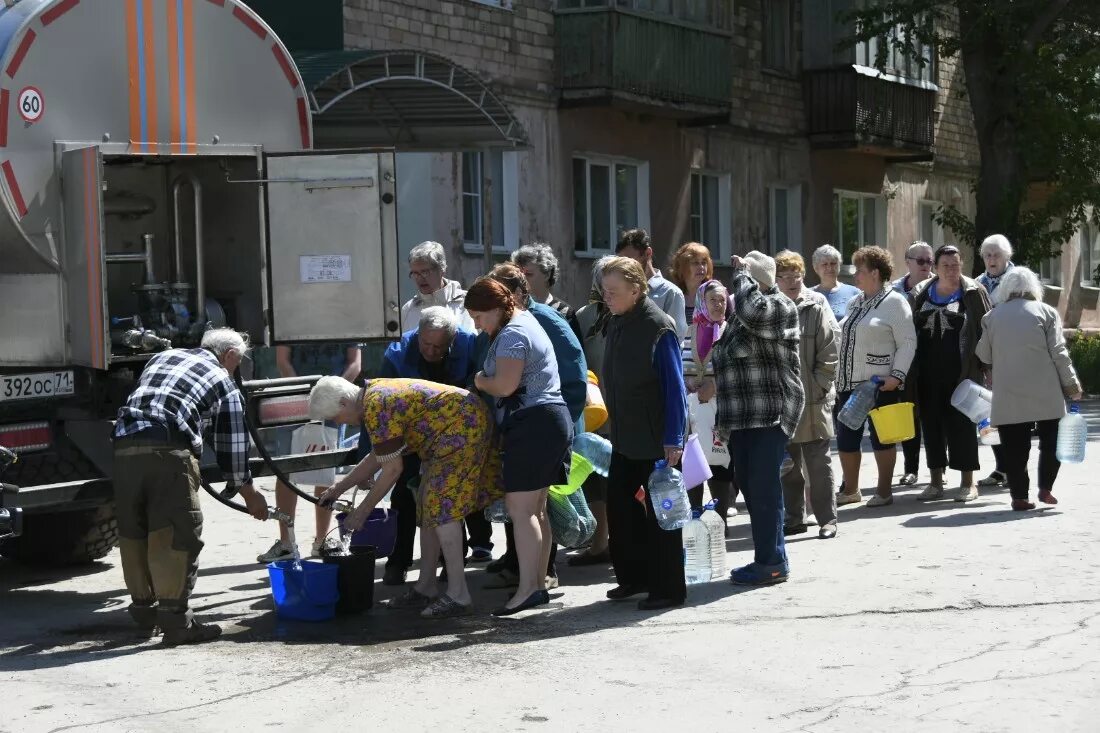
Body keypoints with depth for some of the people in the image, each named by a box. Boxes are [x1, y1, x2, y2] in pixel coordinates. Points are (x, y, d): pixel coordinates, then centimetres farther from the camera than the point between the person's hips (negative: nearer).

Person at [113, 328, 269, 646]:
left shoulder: (163, 357, 32)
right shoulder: (224, 383, 18)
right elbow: (232, 444, 20)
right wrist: (249, 495, 33)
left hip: (124, 444, 5)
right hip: (168, 448, -5)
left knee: (133, 532, 15)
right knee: (178, 533, 0)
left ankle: (143, 610, 26)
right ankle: (175, 617, -2)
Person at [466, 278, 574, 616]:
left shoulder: (512, 335, -11)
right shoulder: (527, 322, 21)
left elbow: (505, 385, -20)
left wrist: (480, 381, -2)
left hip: (532, 424, -11)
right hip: (552, 418, 11)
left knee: (519, 508, -13)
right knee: (536, 509, 12)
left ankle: (528, 588, -17)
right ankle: (539, 584, 16)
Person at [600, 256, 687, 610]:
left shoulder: (658, 327, -17)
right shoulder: (617, 322, 7)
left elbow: (674, 386, -17)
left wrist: (673, 439, -19)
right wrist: (614, 423, 17)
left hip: (655, 438, -8)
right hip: (624, 435, 8)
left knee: (660, 511, 0)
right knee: (619, 502, 11)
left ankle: (668, 589, 9)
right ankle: (634, 577, 25)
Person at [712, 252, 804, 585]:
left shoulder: (779, 307, -8)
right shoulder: (739, 313, 19)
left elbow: (751, 310, -31)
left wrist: (742, 272, -15)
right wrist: (723, 417, 23)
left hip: (769, 416, -9)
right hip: (742, 417, 9)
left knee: (764, 489, -8)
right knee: (752, 490, 11)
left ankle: (772, 562, -2)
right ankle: (768, 558, 19)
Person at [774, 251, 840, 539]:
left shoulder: (816, 306, -4)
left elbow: (831, 350, -6)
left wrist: (819, 385, -10)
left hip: (813, 399, -4)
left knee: (818, 462, 1)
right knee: (788, 463, 12)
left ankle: (827, 520, 8)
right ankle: (794, 518, 22)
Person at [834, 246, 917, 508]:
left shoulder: (894, 302, -5)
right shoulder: (855, 303, 16)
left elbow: (908, 343, -9)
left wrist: (897, 376, -19)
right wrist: (836, 378, 17)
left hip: (879, 384, -7)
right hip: (849, 383, 7)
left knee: (881, 437, 0)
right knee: (845, 437, 9)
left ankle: (885, 490, 10)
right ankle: (850, 490, 21)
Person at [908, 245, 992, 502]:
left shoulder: (973, 292, 0)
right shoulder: (920, 294, 10)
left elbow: (986, 329, -1)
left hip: (961, 372, -4)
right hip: (928, 373, 4)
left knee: (962, 423, 0)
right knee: (931, 423, 7)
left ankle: (968, 482, 9)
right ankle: (936, 481, 16)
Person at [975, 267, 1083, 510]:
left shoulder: (992, 316, 7)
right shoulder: (1046, 312, 3)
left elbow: (984, 355, 10)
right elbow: (1058, 353, -2)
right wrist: (1071, 384, 5)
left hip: (1008, 394, 1)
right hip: (1045, 392, -1)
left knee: (1015, 447, 2)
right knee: (1051, 440, 12)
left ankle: (1019, 496, 0)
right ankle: (1045, 488, 6)